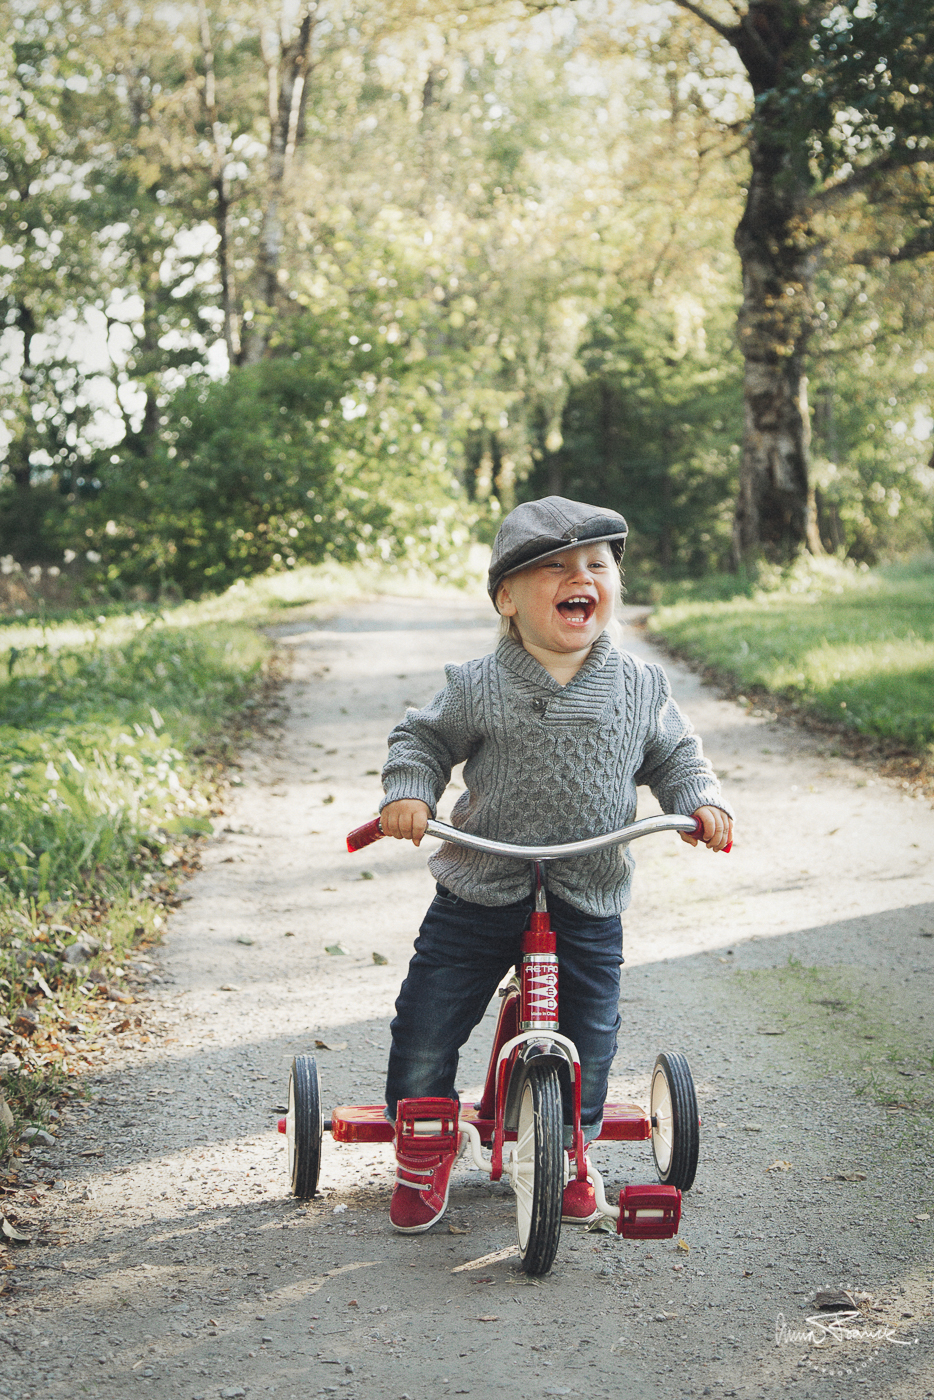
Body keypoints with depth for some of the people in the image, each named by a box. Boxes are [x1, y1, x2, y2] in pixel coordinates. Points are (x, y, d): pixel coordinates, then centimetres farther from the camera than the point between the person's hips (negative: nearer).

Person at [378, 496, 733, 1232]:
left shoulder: (639, 687, -2)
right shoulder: (478, 689, -8)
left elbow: (674, 755, 12)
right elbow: (423, 740, 6)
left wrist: (701, 800, -5)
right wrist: (408, 793, -12)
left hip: (588, 902, 1)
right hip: (480, 893, -1)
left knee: (588, 1037, 6)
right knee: (428, 1027, -1)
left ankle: (567, 1152, 32)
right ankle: (424, 1154, 23)